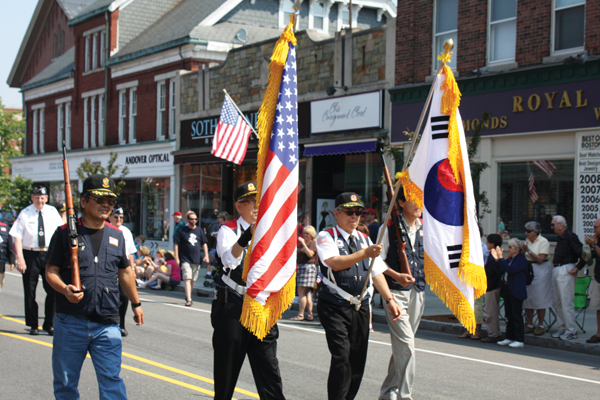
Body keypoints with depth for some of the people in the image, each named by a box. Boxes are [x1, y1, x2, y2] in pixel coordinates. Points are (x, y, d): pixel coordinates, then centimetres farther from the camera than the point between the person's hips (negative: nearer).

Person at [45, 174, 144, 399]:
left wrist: (136, 304, 28)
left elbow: (125, 272, 22)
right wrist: (64, 288, -22)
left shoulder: (116, 236, 10)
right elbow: (51, 270, -2)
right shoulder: (65, 233, -1)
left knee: (111, 381, -3)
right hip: (70, 322, -2)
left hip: (107, 324, 2)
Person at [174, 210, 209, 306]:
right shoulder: (182, 231, -1)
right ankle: (188, 299, -18)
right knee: (187, 279, -14)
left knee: (193, 280, 12)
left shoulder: (199, 230, 9)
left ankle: (188, 296, 31)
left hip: (196, 259, 4)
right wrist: (176, 258, -8)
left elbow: (204, 243, 13)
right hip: (185, 259, -4)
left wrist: (206, 255, 1)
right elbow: (176, 244, -1)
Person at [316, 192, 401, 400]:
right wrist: (364, 253, -33)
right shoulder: (326, 237, -3)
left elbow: (377, 272, 16)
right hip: (334, 306, -6)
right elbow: (335, 263, -21)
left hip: (360, 305, 6)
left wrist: (389, 299, 5)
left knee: (358, 359, 6)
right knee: (341, 357, -16)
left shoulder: (364, 240, 17)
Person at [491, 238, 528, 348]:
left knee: (516, 315, -4)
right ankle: (509, 338, 18)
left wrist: (500, 258, -21)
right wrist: (497, 259, -1)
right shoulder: (510, 259, 13)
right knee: (509, 315, 12)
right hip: (507, 289, 8)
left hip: (516, 291, -8)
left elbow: (511, 270, -24)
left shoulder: (522, 260, -11)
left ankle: (519, 340, 2)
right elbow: (501, 270, 9)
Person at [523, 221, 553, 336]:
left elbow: (540, 259, -15)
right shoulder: (527, 241, 12)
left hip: (540, 271, -6)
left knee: (539, 299, -3)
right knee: (527, 298, 4)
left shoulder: (543, 242, -8)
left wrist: (528, 251, -19)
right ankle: (529, 325, 12)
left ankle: (540, 326, 6)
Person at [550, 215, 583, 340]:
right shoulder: (561, 237, 14)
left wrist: (577, 268, -15)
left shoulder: (570, 236, -13)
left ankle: (571, 331, -2)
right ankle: (562, 328, 20)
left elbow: (582, 253, -17)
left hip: (566, 270, -10)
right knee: (558, 302, 12)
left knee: (566, 302, -7)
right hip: (557, 270, 10)